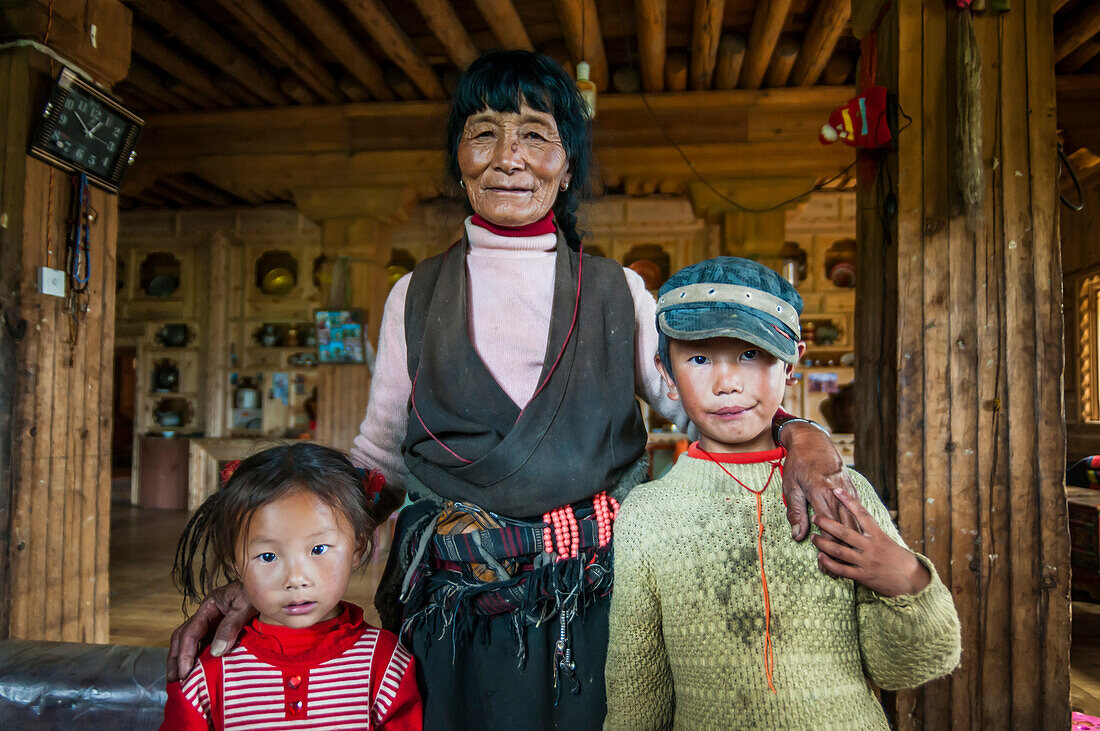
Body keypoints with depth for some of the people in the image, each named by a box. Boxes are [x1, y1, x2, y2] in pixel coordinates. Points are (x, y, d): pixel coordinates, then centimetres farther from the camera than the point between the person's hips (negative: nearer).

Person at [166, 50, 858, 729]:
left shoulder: (618, 292, 3)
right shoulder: (417, 296, 4)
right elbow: (377, 463, 5)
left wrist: (795, 432, -18)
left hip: (599, 608, 0)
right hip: (457, 619, 0)